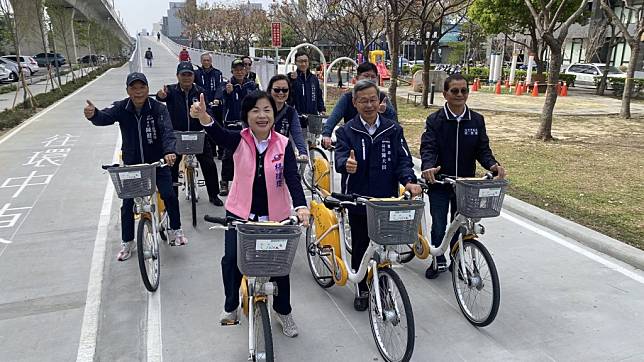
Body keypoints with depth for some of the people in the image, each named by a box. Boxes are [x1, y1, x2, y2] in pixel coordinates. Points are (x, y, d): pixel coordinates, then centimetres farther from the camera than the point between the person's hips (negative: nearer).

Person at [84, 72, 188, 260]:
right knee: (127, 203, 3)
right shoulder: (121, 108, -10)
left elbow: (167, 131, -28)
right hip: (131, 164, 2)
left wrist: (169, 151, -48)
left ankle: (177, 230, 16)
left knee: (169, 195, -11)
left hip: (157, 161, -1)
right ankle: (127, 243, 22)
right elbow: (105, 118, -29)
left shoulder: (158, 108, -15)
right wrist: (93, 114, -54)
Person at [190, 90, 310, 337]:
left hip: (275, 215, 0)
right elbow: (219, 134, -30)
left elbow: (292, 178, -18)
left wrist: (301, 206, -35)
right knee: (231, 259, -9)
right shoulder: (240, 140, -9)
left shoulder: (283, 145, -8)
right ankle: (231, 305, 22)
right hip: (240, 213, 0)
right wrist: (204, 117, -53)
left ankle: (283, 310, 35)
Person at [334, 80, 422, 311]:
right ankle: (362, 289, 30)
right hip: (358, 199, -1)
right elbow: (340, 156, -15)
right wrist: (346, 164, -40)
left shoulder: (393, 130, 4)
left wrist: (408, 180, -20)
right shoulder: (346, 131, 0)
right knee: (360, 246, 11)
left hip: (387, 199, 1)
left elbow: (403, 159, 0)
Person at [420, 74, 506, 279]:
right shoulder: (435, 120, -6)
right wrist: (428, 167, -37)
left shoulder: (477, 120, 3)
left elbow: (483, 149, 0)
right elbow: (428, 147, -16)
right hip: (439, 184, -2)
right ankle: (439, 261, 25)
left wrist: (493, 165, -22)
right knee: (439, 226, 2)